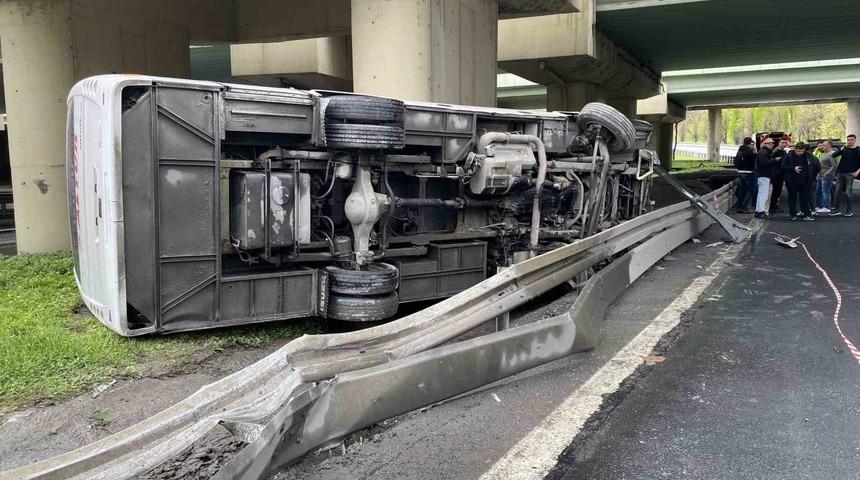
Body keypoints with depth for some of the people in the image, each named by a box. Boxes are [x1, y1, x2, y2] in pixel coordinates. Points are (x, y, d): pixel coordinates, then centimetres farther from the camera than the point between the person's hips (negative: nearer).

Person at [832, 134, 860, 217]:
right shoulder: (844, 149, 10)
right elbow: (834, 155, -3)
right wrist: (843, 148, -11)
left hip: (850, 174, -4)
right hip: (840, 173, 4)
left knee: (848, 192, -4)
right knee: (838, 192, 5)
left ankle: (849, 211, 5)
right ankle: (837, 210, 12)